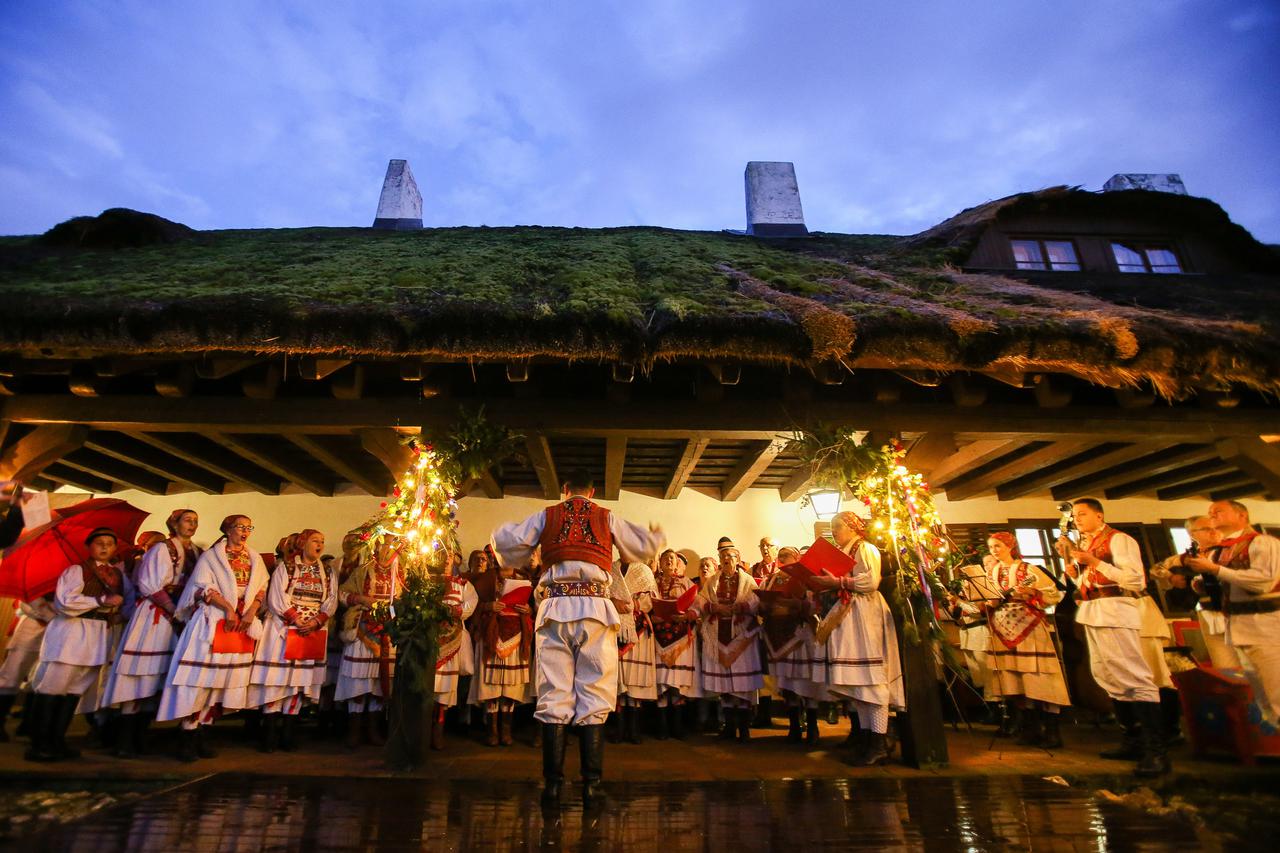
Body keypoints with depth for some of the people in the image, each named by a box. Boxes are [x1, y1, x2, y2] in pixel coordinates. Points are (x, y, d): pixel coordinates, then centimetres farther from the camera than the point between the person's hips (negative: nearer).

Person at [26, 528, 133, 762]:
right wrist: (102, 601, -14)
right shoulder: (76, 570, -3)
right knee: (52, 687, -3)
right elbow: (65, 602, -14)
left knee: (76, 689, 9)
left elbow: (130, 598, 19)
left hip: (101, 636, 5)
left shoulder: (119, 574, 14)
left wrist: (121, 615, 1)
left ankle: (57, 741, 17)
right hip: (71, 631, -5)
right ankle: (39, 744, 6)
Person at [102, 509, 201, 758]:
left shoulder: (196, 552, 12)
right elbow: (150, 586, -11)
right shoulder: (162, 548, -5)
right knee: (142, 673, -5)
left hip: (179, 617, 6)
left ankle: (141, 735, 13)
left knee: (158, 675, 6)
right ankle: (125, 739, 3)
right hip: (155, 615, -6)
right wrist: (175, 611, -14)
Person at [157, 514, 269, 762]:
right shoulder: (211, 555, 2)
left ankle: (201, 734, 14)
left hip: (243, 624, 4)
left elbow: (261, 589, 10)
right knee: (201, 676, -6)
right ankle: (187, 737, 5)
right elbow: (202, 587, -7)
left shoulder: (255, 559, 13)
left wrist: (250, 613, -5)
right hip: (213, 623, -4)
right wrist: (228, 607, -17)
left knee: (226, 677, 4)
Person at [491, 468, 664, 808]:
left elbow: (506, 541, 5)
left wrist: (505, 530, 29)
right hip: (595, 608, 0)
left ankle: (552, 784, 8)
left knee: (554, 696, 5)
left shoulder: (546, 516, 12)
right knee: (594, 697, 4)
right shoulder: (608, 518, 12)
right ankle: (591, 785, 5)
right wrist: (658, 536, 40)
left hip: (555, 607, 1)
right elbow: (643, 547, 18)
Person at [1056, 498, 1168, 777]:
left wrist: (1094, 561, -20)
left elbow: (1135, 579, -15)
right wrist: (1069, 562, 5)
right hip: (1091, 614, 9)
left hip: (1115, 612, -8)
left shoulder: (1118, 539, -5)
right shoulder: (1082, 546, 18)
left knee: (1134, 676, -8)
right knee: (1108, 677, 12)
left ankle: (1156, 750, -4)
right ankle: (1133, 740, 22)